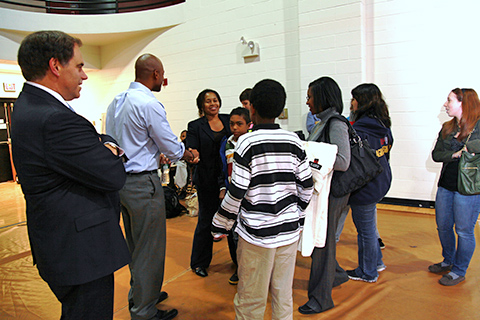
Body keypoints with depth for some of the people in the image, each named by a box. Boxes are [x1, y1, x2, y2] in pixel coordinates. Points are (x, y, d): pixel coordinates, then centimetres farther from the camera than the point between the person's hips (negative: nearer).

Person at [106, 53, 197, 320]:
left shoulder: (116, 102, 9)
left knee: (135, 244, 23)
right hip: (143, 183, -9)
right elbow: (172, 147, -14)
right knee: (150, 248, 5)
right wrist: (188, 154, 8)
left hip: (120, 180, 9)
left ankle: (138, 294, 41)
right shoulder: (149, 104, -18)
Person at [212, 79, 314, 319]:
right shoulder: (293, 141, 1)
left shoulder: (247, 142, -13)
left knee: (251, 299, 11)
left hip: (257, 232, -4)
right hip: (289, 229, 5)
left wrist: (221, 226, -1)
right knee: (283, 295, 17)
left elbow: (236, 192, -13)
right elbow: (306, 186, 6)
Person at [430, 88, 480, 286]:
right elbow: (436, 155, 3)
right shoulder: (447, 128, 11)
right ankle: (448, 262, 37)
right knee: (443, 227, 16)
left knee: (464, 231, 5)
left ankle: (459, 271, 22)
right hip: (446, 185, 7)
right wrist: (455, 154, -13)